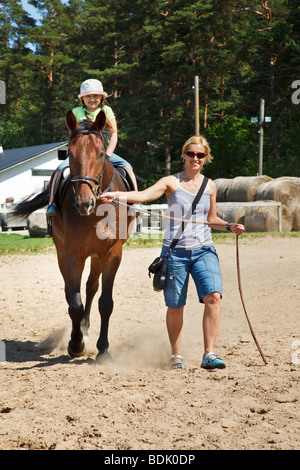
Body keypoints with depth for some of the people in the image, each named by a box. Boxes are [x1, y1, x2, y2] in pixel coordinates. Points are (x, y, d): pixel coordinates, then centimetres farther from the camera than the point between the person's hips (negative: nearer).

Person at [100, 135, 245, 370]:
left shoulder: (210, 186, 11)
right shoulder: (171, 182, -1)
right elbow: (145, 194, -17)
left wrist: (230, 226, 3)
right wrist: (118, 195, -34)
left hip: (203, 251, 2)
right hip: (175, 251, -2)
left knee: (213, 296, -17)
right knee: (175, 306, 6)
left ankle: (209, 355, -12)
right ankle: (176, 355, 25)